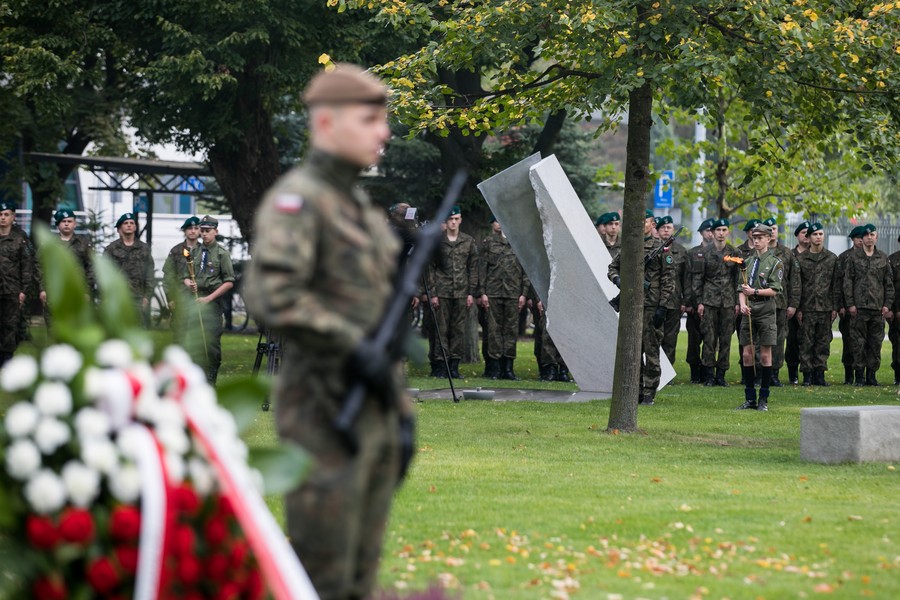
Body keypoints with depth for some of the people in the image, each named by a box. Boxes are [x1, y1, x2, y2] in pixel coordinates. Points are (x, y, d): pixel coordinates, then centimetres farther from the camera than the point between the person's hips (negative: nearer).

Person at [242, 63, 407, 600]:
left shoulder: (362, 207, 18)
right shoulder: (297, 200, -10)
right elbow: (272, 294, -24)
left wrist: (402, 410, 19)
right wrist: (353, 346, -22)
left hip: (373, 411, 9)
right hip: (325, 412, -9)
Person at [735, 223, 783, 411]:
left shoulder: (775, 262, -2)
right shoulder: (748, 261, 13)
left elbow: (774, 290, -9)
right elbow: (741, 288, 10)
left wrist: (755, 292, -20)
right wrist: (742, 304, -8)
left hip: (766, 312, -4)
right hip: (749, 312, 4)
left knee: (765, 355, 0)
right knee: (747, 354, 3)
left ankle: (763, 399, 6)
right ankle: (750, 398, 11)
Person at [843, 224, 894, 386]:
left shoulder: (883, 258, 11)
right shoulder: (853, 257, 4)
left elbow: (889, 283, 12)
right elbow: (847, 281, 1)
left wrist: (887, 304, 3)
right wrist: (850, 304, -6)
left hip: (878, 307, 2)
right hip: (859, 306, -2)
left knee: (876, 342, 3)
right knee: (859, 342, -2)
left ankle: (871, 375, 10)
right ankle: (859, 376, 3)